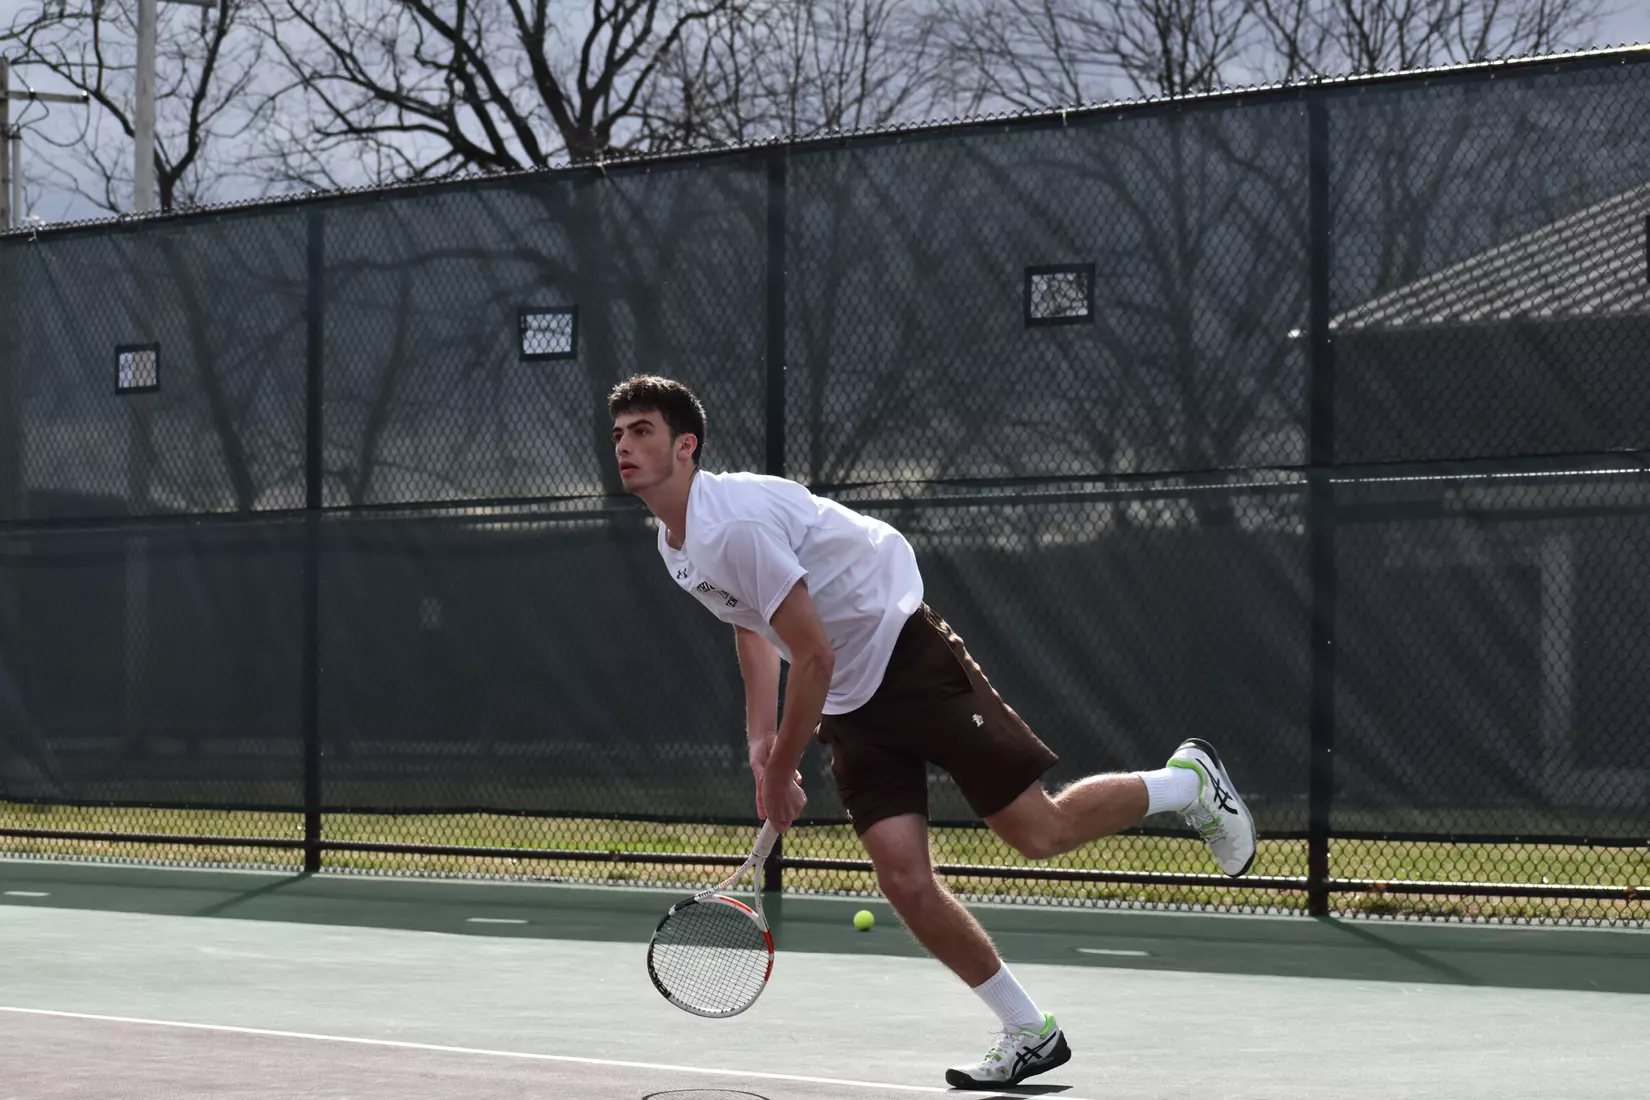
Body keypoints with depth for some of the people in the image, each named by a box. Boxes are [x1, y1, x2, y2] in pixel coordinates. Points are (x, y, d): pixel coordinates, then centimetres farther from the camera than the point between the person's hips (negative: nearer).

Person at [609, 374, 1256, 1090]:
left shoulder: (737, 522, -25)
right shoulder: (673, 545, 5)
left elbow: (815, 658, -24)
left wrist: (778, 770, -13)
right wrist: (760, 739, 15)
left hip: (907, 655, -8)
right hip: (850, 709, 8)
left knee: (1038, 831, -8)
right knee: (904, 881, -6)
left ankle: (1189, 782, 18)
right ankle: (1028, 1036, 3)